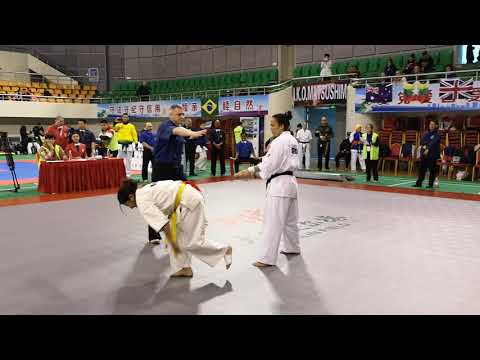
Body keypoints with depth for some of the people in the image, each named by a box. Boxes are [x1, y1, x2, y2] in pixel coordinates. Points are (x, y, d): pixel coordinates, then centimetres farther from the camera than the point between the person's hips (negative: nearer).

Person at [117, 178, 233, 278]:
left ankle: (225, 250, 15)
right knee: (174, 234, 14)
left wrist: (172, 243, -7)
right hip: (190, 197, 10)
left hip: (189, 202, -10)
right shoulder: (145, 191, 16)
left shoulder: (142, 201, -12)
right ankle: (185, 268, 19)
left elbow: (163, 224, -17)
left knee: (193, 243, -2)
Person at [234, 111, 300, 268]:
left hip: (279, 184, -10)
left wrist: (249, 172, -10)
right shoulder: (293, 140, 14)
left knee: (273, 223, -7)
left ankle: (267, 258, -5)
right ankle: (292, 248, 37)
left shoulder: (279, 141, -15)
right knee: (290, 220, 23)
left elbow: (269, 165, -18)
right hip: (290, 182, 10)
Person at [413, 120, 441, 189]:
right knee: (422, 169, 6)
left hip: (433, 155, -5)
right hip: (424, 154, 5)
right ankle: (419, 183, 11)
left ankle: (430, 184, 6)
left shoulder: (437, 135, -4)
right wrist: (424, 146, -17)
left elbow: (433, 143, -18)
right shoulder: (426, 134, 12)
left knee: (432, 170, -1)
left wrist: (428, 149, -31)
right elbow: (422, 141, 4)